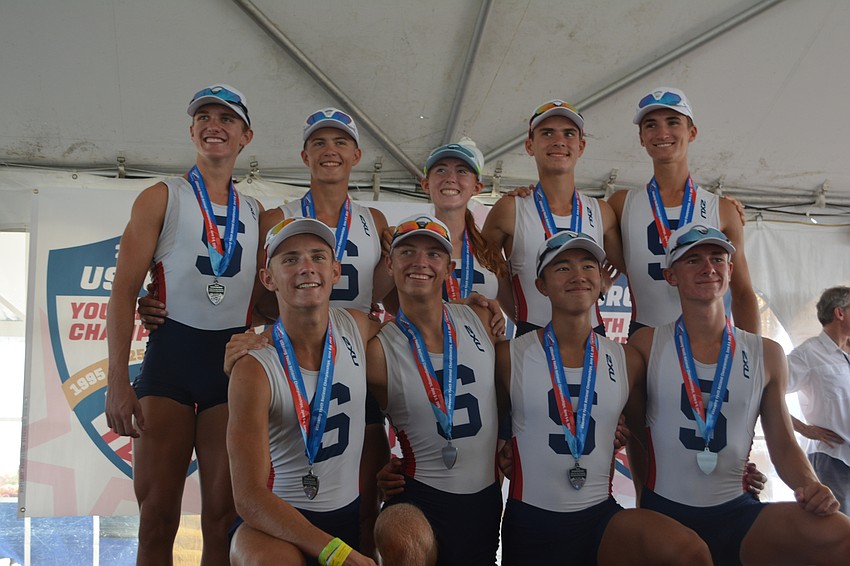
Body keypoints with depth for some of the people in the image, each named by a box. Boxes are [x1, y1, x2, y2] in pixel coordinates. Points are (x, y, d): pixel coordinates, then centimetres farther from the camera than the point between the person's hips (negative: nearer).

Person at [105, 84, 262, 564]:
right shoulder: (161, 199, 4)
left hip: (234, 362, 3)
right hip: (170, 356, -2)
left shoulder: (258, 214, 14)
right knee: (157, 516, 1)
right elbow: (124, 291, -3)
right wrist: (118, 381, -12)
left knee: (222, 518, 5)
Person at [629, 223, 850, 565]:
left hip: (737, 512, 1)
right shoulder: (647, 345, 0)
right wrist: (647, 502, -6)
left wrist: (810, 486, -9)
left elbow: (783, 447, 10)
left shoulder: (766, 355, 6)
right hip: (663, 512, 0)